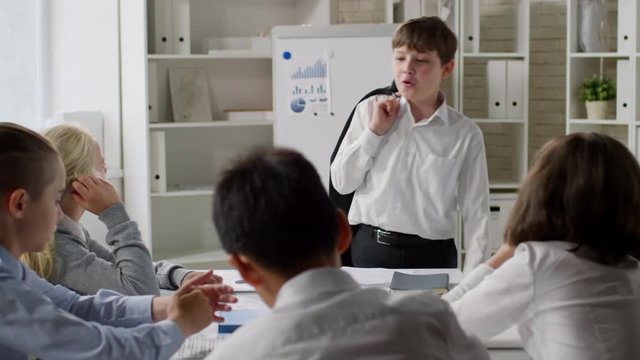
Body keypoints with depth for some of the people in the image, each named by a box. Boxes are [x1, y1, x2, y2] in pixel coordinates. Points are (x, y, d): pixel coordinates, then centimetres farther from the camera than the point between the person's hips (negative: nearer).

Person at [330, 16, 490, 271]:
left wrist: (472, 280, -10)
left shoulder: (465, 134, -3)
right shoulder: (370, 111, 1)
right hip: (370, 249, 1)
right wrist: (373, 132, -9)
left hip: (432, 255, -1)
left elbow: (476, 213, -2)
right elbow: (341, 183, 1)